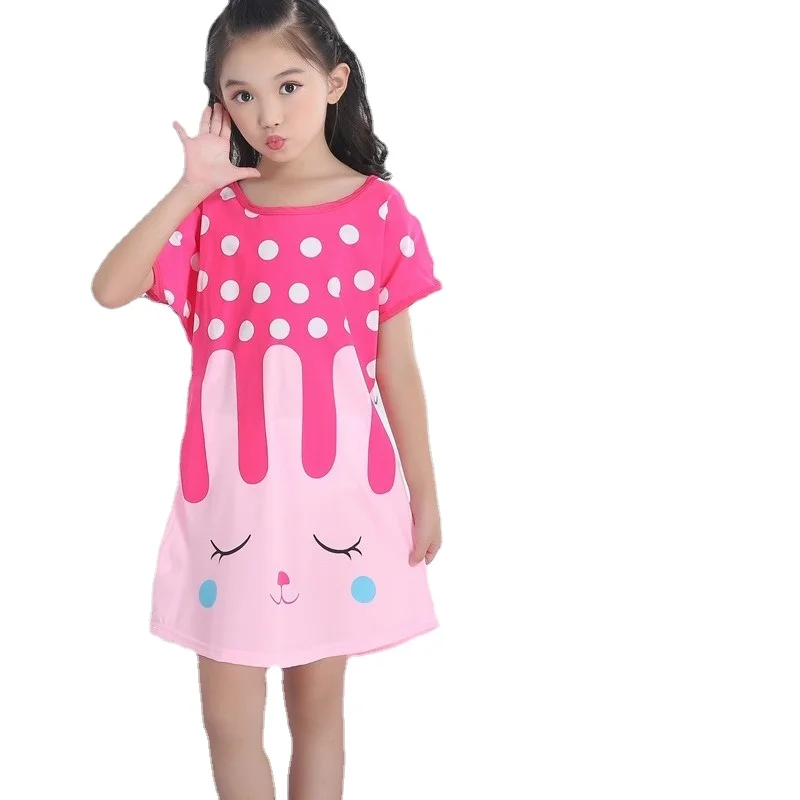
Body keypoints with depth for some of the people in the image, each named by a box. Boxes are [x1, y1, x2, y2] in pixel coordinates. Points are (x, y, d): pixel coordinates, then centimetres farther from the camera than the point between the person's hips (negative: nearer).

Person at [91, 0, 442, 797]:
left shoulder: (379, 211, -3)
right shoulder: (213, 210, 1)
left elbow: (397, 369, 1)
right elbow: (109, 289, -13)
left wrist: (423, 494, 5)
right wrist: (190, 189, -18)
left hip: (336, 489, -1)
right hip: (231, 493, 1)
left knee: (317, 704, 14)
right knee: (228, 718, 10)